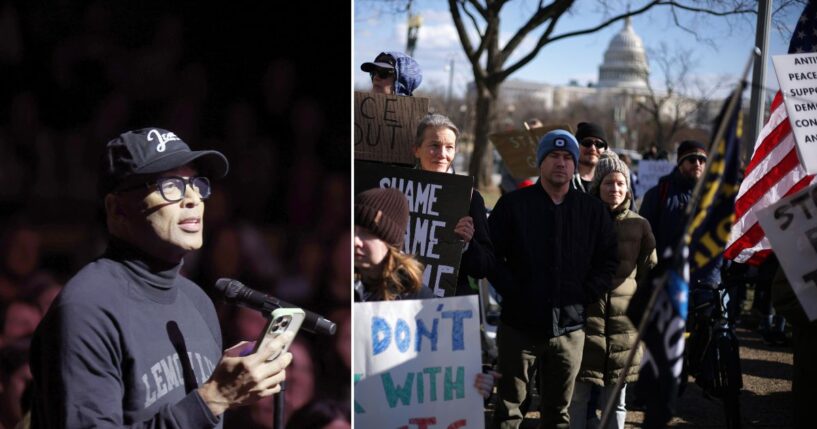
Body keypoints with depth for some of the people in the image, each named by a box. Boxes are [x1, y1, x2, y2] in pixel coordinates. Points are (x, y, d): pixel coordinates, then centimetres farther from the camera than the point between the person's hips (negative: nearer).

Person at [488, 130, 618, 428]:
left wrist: (585, 295, -4)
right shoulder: (513, 204, 0)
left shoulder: (593, 210, 7)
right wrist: (512, 291, -10)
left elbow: (608, 261, 8)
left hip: (569, 327, 2)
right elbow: (490, 254, -2)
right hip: (519, 324, -2)